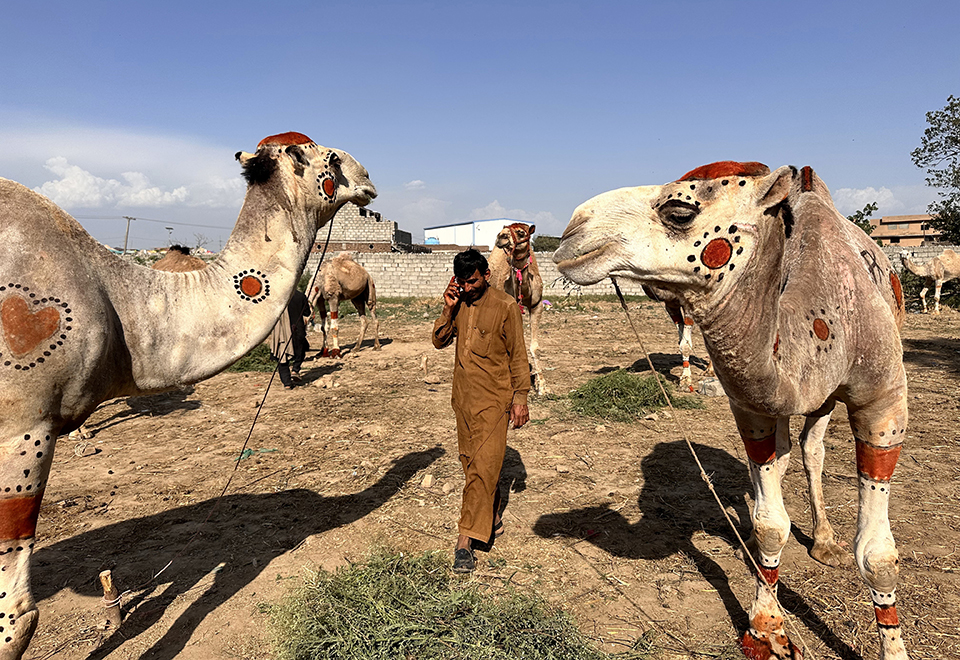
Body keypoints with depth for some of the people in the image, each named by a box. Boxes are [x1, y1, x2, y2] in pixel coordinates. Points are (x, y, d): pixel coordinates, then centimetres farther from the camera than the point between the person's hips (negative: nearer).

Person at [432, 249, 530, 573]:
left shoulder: (505, 306, -9)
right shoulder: (459, 304, 7)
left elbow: (517, 355, -5)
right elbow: (439, 341, 6)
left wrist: (520, 398, -6)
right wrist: (448, 309, -8)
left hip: (494, 399, -6)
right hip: (463, 396, 6)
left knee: (483, 466, -9)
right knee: (472, 463, 15)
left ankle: (466, 539, -5)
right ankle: (492, 521, 32)